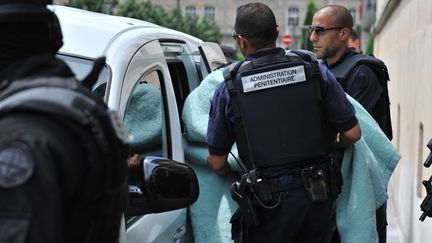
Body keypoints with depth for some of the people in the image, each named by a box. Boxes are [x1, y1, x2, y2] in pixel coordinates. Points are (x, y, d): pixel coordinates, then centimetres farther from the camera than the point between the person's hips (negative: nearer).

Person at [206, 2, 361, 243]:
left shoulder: (229, 88, -3)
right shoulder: (315, 70, 0)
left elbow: (217, 163, 2)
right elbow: (352, 134, 0)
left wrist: (231, 171, 25)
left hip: (270, 203, -2)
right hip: (320, 195, 3)